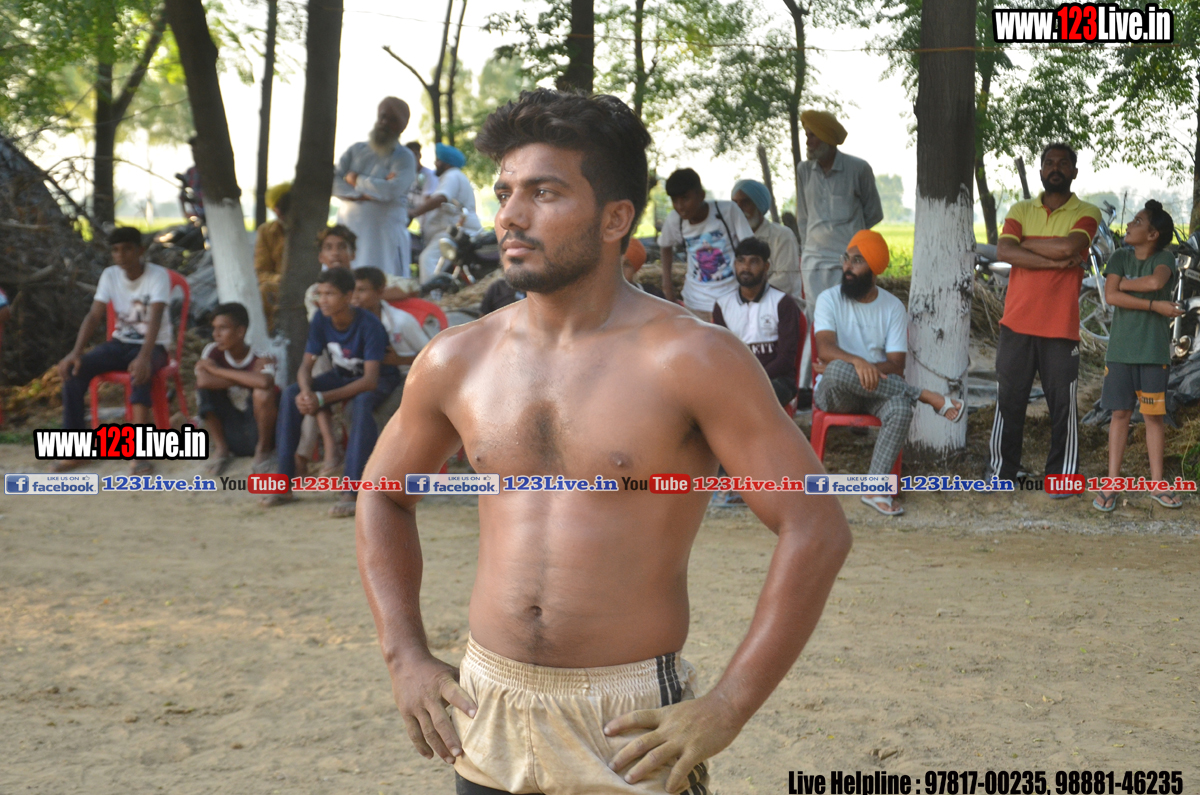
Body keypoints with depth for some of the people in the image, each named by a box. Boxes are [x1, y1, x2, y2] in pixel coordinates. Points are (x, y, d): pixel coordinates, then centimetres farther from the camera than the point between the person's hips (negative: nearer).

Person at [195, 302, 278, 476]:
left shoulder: (261, 359, -16)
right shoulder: (213, 351, -5)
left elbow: (265, 382, -41)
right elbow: (203, 380, -26)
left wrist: (217, 370, -27)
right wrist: (249, 379, -22)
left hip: (257, 433, -3)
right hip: (229, 434, 3)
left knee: (263, 393, -31)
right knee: (206, 388, -18)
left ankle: (263, 449, -5)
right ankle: (221, 449, -5)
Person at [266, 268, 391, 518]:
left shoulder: (369, 325, -29)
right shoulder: (320, 321, -13)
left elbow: (370, 380, -34)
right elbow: (306, 365, -9)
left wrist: (322, 398, -41)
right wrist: (306, 392, -34)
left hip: (380, 380, -6)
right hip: (342, 376, 6)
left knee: (361, 403, -41)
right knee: (291, 395, -18)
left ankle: (351, 492, -41)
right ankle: (284, 485, -15)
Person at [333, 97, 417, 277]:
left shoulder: (404, 158, 1)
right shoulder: (356, 150, 14)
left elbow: (392, 190, -16)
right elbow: (334, 184, 2)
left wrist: (356, 180, -4)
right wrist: (367, 193, -11)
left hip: (384, 238, -4)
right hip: (349, 231, 4)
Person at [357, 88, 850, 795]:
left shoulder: (692, 358, -12)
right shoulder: (456, 361, 2)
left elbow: (818, 530, -13)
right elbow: (385, 496, 18)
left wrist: (726, 712, -15)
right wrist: (406, 659, 9)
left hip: (631, 732, -4)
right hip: (485, 722, 4)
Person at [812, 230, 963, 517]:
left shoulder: (893, 307, 4)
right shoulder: (829, 299, 0)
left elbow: (896, 364, -3)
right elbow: (825, 348, -17)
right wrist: (857, 363, -37)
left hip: (877, 390, 1)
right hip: (834, 393, -1)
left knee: (901, 409, -33)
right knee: (839, 371, -37)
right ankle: (927, 396, -26)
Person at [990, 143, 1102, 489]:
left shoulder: (1086, 214, 2)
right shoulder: (1020, 210, 8)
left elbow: (1068, 246, -18)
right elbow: (1004, 251, -9)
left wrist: (1024, 242, -5)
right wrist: (1055, 261, -15)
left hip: (1061, 327, -2)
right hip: (1017, 323, 2)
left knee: (1063, 404, 2)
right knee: (1009, 399, 8)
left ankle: (1062, 473, 12)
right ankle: (1003, 468, 18)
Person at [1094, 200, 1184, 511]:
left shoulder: (1164, 258, -1)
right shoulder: (1121, 258, 4)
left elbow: (1156, 282, -24)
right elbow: (1111, 296, -11)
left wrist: (1123, 284, -9)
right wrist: (1155, 305, -14)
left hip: (1153, 350, -1)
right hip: (1120, 349, 1)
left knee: (1154, 415, 4)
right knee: (1120, 413, 4)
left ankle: (1157, 484, 13)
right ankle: (1112, 484, 8)